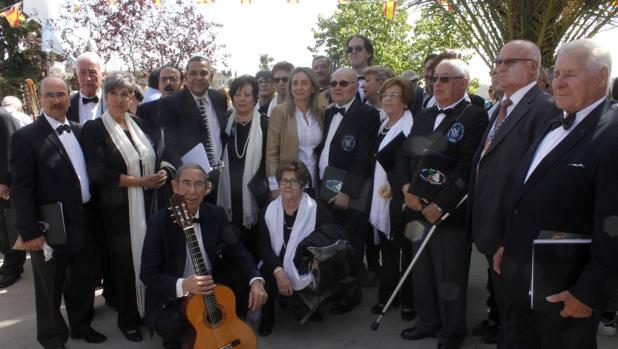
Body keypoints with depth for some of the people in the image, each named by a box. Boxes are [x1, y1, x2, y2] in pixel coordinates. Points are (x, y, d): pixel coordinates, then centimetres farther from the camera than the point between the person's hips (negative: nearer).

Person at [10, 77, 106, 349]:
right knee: (50, 287, 13)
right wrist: (29, 231, -17)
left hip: (83, 222, 6)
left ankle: (81, 325, 41)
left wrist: (93, 213, 8)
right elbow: (20, 189, -14)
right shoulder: (26, 136, -11)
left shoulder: (79, 131, 7)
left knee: (82, 281, 20)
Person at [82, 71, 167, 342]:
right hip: (117, 208, -4)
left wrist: (159, 175, -4)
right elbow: (98, 172, -16)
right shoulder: (94, 128, -7)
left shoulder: (137, 123, 9)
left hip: (145, 204, 5)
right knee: (125, 262, 6)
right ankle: (127, 318, 25)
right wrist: (138, 182, -18)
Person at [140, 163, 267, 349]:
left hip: (211, 287, 4)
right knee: (170, 325, -32)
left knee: (248, 286, -14)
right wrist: (182, 285, -37)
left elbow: (237, 250, -3)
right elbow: (148, 274, -17)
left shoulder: (216, 214, -4)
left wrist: (256, 281, -23)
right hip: (172, 295, -4)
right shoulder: (159, 221, -16)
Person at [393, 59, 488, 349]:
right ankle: (428, 322, 36)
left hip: (449, 213, -6)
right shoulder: (424, 117, 16)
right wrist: (406, 189, -3)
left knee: (450, 278, 7)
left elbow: (467, 167, -17)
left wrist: (440, 205, -18)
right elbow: (403, 156, 14)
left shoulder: (474, 116, -8)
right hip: (417, 208, 7)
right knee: (421, 272, 17)